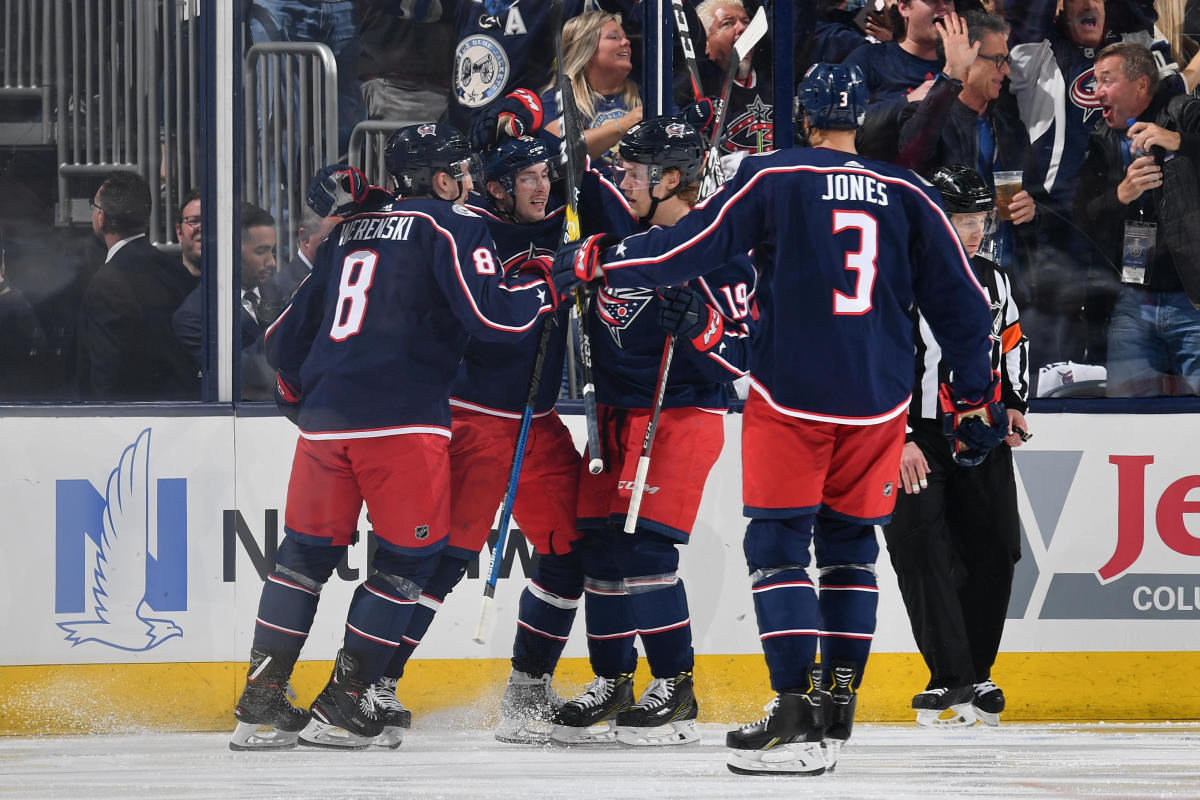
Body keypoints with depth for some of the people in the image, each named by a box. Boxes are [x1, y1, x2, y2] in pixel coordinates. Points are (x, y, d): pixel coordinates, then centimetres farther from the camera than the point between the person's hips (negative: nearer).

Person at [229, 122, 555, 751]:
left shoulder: (351, 230, 21)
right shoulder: (453, 226, 2)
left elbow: (286, 335, 23)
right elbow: (489, 314, -11)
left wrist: (300, 401, 38)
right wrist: (545, 288, 7)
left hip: (325, 416, 6)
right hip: (402, 417, -6)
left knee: (308, 549, 15)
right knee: (410, 553, 5)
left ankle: (261, 703, 10)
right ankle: (341, 704, 1)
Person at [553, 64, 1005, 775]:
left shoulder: (772, 178, -3)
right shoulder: (909, 195, 6)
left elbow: (689, 248, -5)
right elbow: (960, 297, 8)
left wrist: (595, 262, 7)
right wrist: (977, 396, 17)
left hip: (791, 396, -3)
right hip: (878, 403, 3)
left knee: (778, 544, 0)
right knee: (850, 547, 16)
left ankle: (797, 719, -11)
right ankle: (837, 710, 15)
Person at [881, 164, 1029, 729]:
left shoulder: (992, 280, 10)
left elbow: (1012, 344, 25)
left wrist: (1014, 404, 11)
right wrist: (898, 441, -18)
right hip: (912, 438, -6)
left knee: (992, 553, 1)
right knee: (922, 549, -14)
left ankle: (975, 677, 14)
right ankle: (950, 681, -14)